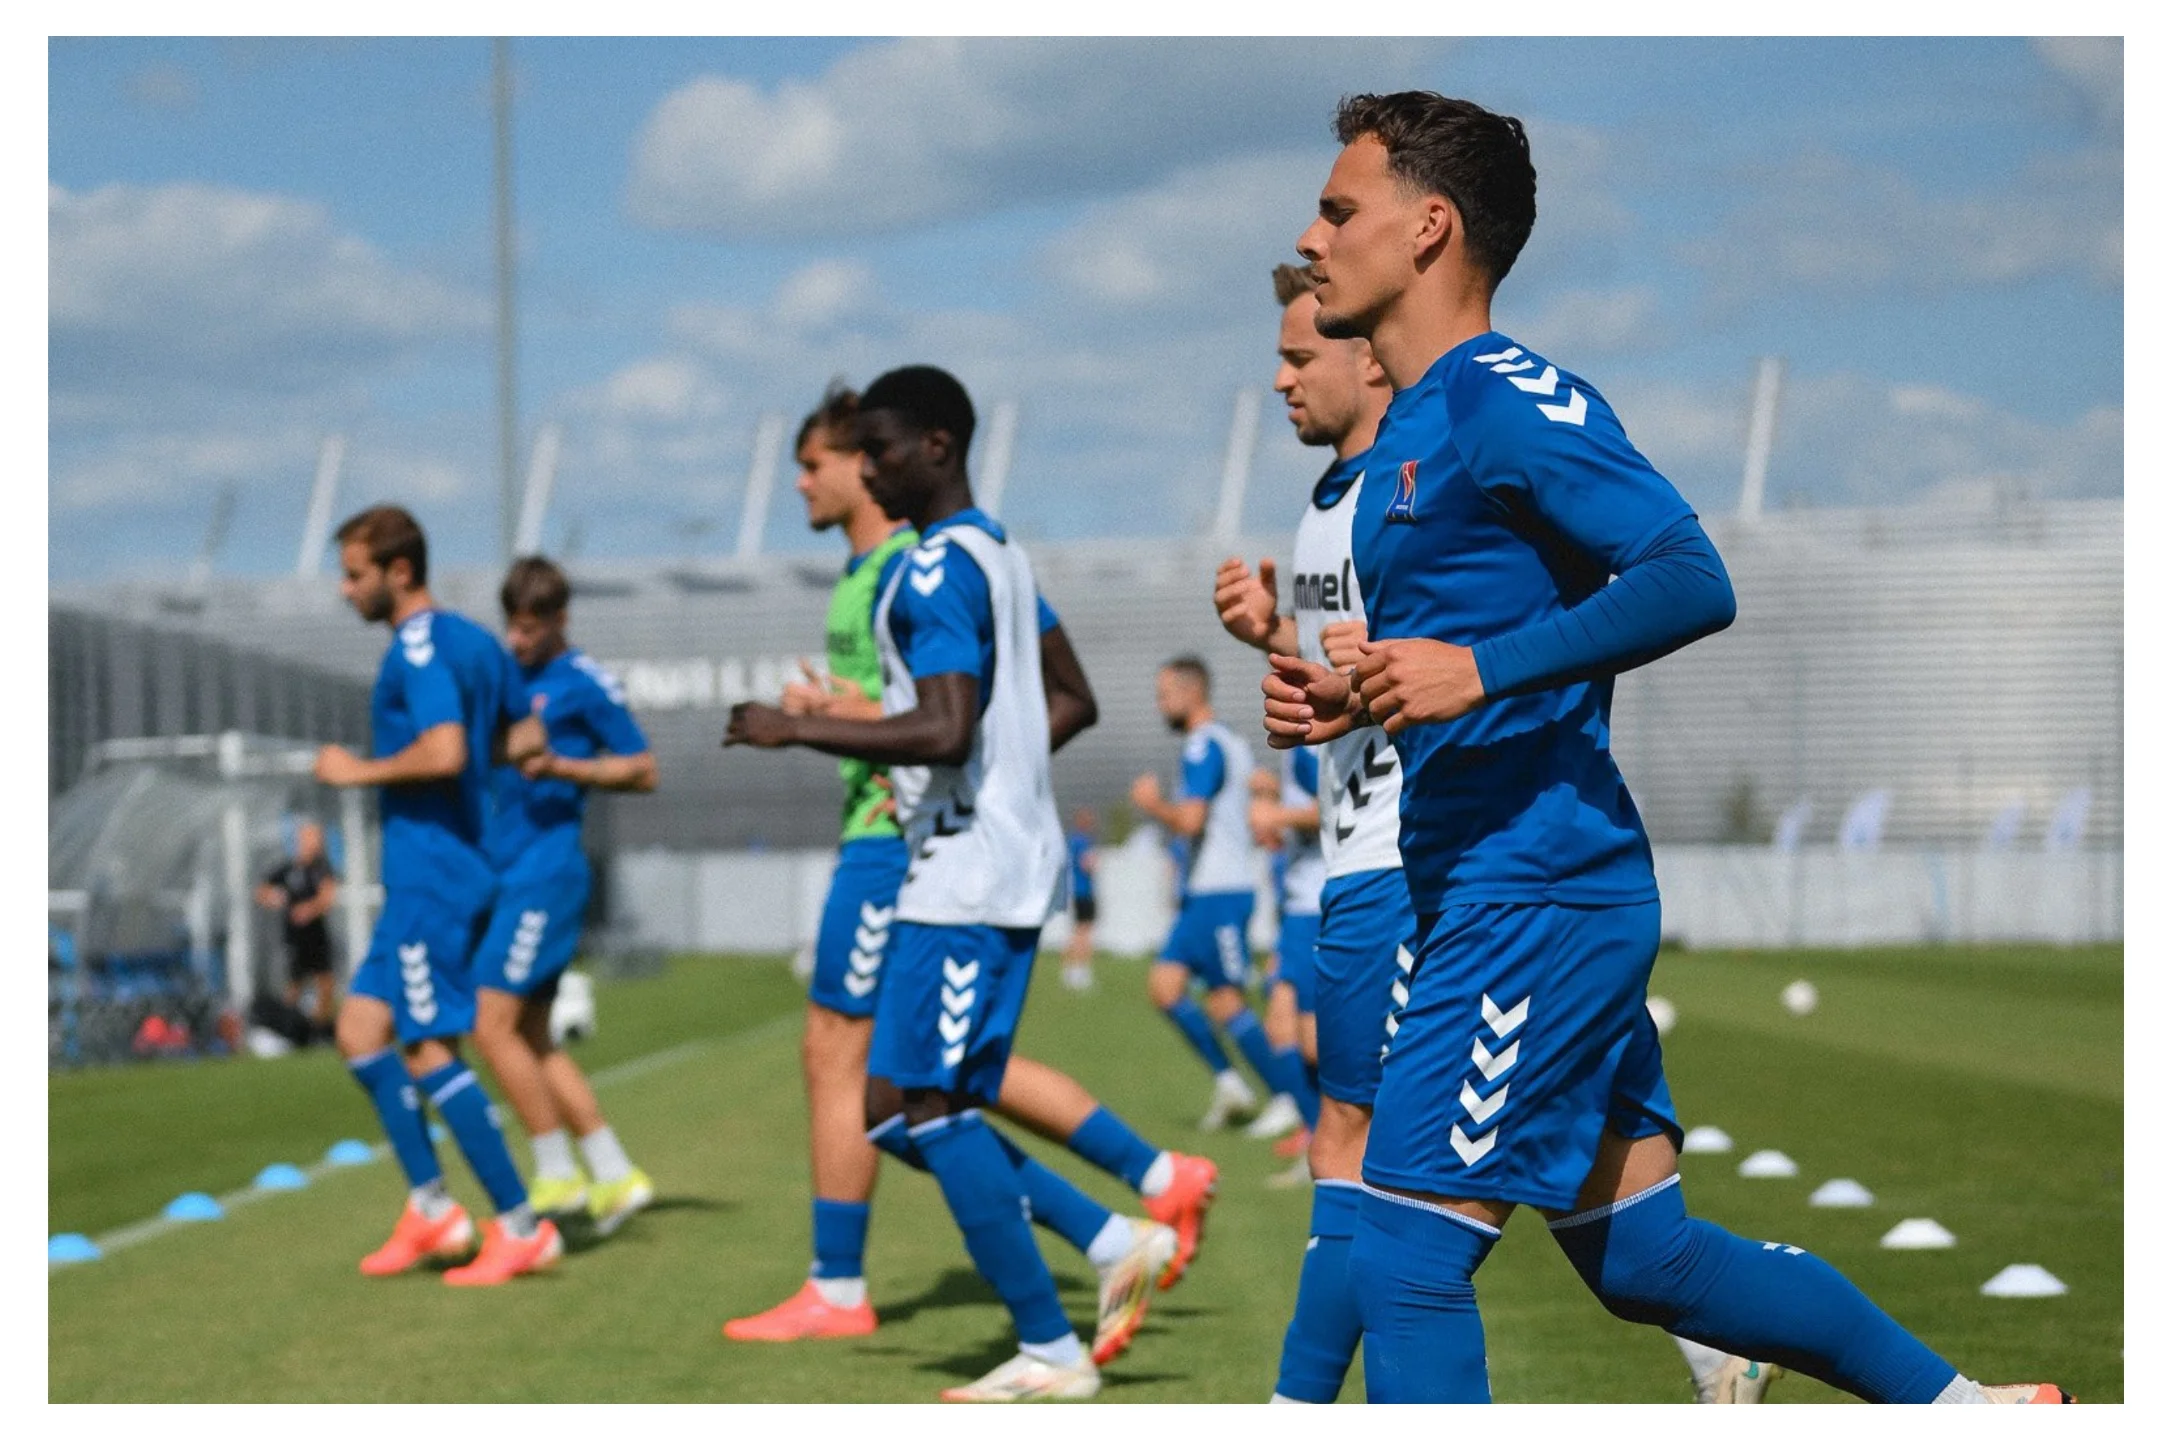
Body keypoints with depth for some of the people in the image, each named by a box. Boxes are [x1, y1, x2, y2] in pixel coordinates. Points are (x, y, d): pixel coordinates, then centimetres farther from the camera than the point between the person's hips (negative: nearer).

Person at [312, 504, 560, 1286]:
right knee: (360, 1030, 12)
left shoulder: (418, 651, -15)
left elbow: (444, 751, -28)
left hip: (429, 875, -10)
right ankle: (431, 1208, 12)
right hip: (427, 875, 10)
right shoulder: (475, 642, 14)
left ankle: (522, 1227, -4)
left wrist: (360, 771, -16)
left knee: (429, 1049, -7)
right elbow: (526, 738, 22)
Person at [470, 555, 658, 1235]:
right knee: (530, 1039, 8)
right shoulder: (512, 676, 15)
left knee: (494, 1025, -12)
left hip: (546, 869, -9)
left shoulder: (585, 683, -7)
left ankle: (557, 1174, -4)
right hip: (509, 873, 9)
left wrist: (561, 768, -18)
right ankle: (615, 1175, 12)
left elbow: (644, 771, -7)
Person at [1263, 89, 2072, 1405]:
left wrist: (1479, 668, -28)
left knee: (1405, 1259, -10)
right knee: (1647, 1260, 14)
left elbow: (1692, 581, -22)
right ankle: (1961, 1404, 24)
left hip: (1537, 899, -10)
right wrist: (1353, 701, 11)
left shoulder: (1506, 399, -12)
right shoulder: (1410, 429, 18)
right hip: (1493, 900, 10)